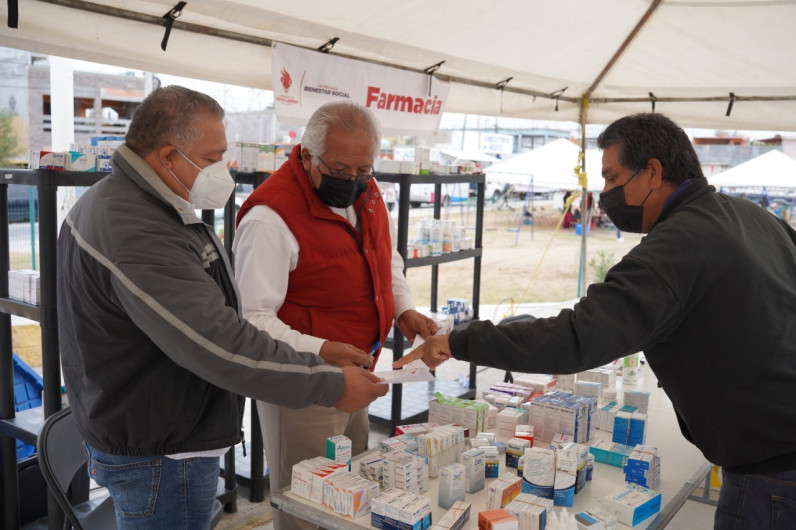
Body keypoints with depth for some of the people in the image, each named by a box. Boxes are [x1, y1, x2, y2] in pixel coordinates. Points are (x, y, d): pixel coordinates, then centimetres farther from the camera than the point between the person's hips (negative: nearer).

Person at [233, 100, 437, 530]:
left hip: (354, 375, 8)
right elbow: (252, 320, -25)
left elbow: (386, 258, 17)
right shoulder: (270, 217, -24)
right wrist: (319, 351, -37)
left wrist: (403, 308, 0)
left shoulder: (365, 191, 1)